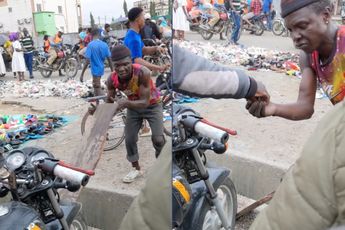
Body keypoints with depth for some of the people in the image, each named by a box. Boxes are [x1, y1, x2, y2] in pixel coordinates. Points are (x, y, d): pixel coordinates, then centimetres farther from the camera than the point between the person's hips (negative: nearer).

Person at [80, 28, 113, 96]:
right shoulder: (104, 45, -2)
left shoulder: (90, 45, -15)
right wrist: (112, 71, 10)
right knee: (96, 85, 25)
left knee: (98, 89, -3)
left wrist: (82, 74, -15)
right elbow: (109, 59, 0)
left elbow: (87, 61, -20)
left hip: (95, 70, -6)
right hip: (101, 69, 6)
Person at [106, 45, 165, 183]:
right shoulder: (112, 79, -25)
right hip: (133, 107, 4)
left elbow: (145, 102, -37)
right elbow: (109, 102, -12)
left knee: (158, 139, -12)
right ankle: (136, 169, 25)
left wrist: (126, 103, -53)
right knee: (129, 139, 2)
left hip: (152, 106, -4)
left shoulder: (143, 73, -38)